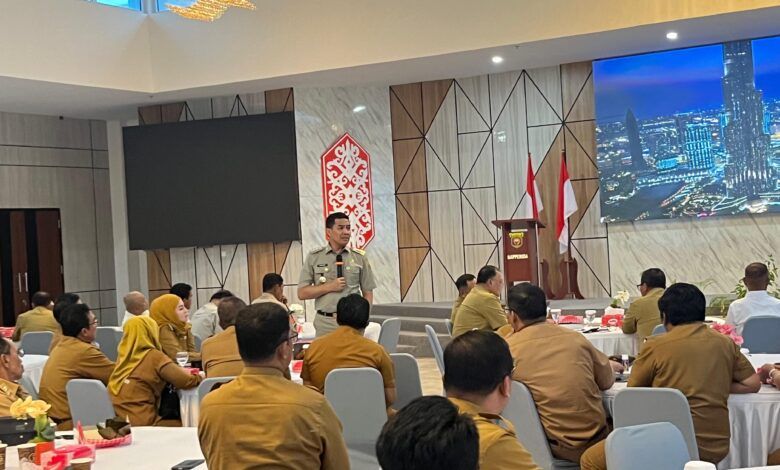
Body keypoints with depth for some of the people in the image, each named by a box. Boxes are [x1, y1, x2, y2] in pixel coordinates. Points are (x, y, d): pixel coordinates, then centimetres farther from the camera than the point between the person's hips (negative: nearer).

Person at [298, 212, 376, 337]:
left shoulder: (360, 257, 5)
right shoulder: (313, 257, 3)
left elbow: (368, 293, 9)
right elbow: (302, 293, 1)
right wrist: (329, 287, -11)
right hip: (325, 322, -1)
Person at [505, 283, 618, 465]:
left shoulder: (506, 349, -7)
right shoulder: (575, 337, 3)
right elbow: (607, 381, 13)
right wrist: (612, 366, 37)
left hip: (558, 447, -3)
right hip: (597, 439, 4)